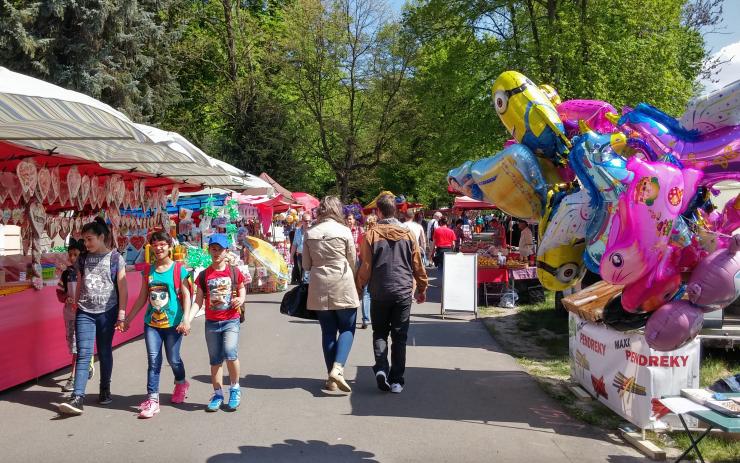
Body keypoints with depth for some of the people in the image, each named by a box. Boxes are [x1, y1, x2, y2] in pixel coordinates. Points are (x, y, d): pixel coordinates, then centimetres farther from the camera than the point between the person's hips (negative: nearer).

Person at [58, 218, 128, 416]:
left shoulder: (115, 258, -1)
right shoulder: (83, 259, 9)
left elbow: (122, 287, -2)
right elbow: (79, 285, 16)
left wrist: (121, 312, -5)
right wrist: (76, 304, 13)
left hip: (107, 312, -2)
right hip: (85, 312, 2)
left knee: (105, 352, 9)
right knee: (83, 354, -7)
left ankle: (105, 390, 25)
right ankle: (77, 398, -13)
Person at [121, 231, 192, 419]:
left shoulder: (179, 269, -4)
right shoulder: (148, 271, 9)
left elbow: (186, 296, -7)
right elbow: (142, 298, 15)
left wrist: (186, 319, -17)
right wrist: (128, 319, 15)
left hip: (173, 323, -3)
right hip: (151, 322, 3)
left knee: (173, 359, 7)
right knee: (153, 360, -3)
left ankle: (181, 383, 37)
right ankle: (152, 399, -1)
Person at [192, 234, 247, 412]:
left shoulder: (234, 272, 0)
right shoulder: (204, 275, 3)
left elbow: (242, 290, 15)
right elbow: (198, 301, 4)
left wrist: (240, 299, -8)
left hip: (231, 320, -2)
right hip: (211, 322, 2)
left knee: (230, 353, -19)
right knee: (215, 360, 9)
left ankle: (235, 388, 2)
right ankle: (218, 394, 22)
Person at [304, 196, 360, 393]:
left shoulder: (310, 233, 2)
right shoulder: (344, 231, -6)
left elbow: (306, 264, 8)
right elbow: (353, 261, 1)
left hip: (319, 288, 3)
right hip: (343, 287, -3)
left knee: (328, 331, 10)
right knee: (347, 329, 7)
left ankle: (331, 379, 12)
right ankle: (337, 368, -13)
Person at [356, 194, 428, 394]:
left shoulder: (371, 234, -5)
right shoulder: (408, 234, 1)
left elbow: (365, 267, -5)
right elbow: (417, 265, 6)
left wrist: (358, 289, 7)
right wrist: (422, 288, 18)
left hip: (379, 293, -1)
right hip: (403, 292, 1)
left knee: (380, 333, 14)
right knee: (399, 337, 8)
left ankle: (381, 368, -8)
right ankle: (396, 380, 8)